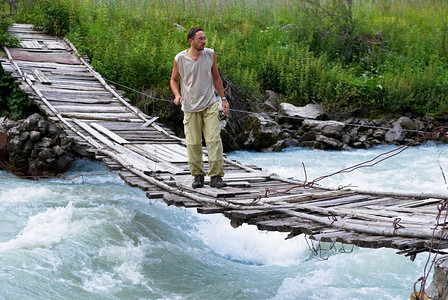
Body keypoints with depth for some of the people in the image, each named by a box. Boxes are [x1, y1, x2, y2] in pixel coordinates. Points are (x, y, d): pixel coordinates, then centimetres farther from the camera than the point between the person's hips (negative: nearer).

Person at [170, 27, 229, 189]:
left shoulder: (210, 54, 0)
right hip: (190, 108, -1)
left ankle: (216, 176, -7)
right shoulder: (180, 58, -6)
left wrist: (223, 98, 12)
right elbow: (174, 79, 9)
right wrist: (177, 95, -10)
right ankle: (198, 175, 16)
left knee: (214, 140, -9)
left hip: (210, 104, 1)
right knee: (193, 143, 2)